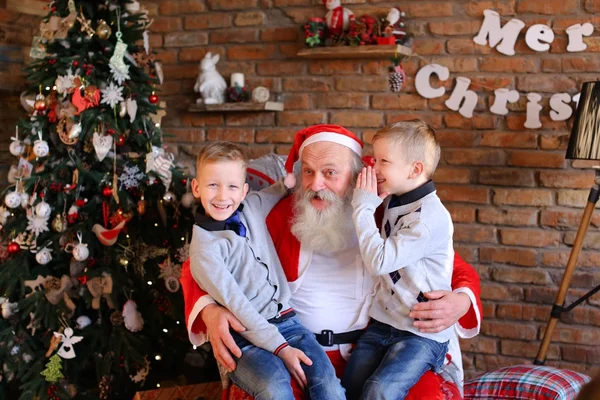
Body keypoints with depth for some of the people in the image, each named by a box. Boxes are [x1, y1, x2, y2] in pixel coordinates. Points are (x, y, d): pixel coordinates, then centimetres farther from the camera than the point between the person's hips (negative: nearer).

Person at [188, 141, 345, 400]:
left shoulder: (253, 206, 5)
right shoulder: (203, 249, -11)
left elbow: (284, 184, 26)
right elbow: (236, 306, -14)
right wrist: (280, 348, -17)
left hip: (284, 320, 5)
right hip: (246, 337, -5)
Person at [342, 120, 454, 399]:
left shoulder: (430, 216, -19)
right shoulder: (393, 202, 8)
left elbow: (378, 262, -24)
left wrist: (363, 206, -16)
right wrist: (368, 203, 6)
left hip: (423, 331, -7)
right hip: (383, 321, 8)